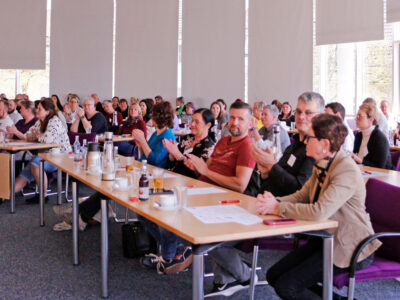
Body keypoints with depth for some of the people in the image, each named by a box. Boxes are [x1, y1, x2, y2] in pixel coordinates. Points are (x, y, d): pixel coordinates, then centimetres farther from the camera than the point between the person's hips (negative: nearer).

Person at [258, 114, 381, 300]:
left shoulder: (347, 172, -24)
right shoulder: (322, 166, 5)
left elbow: (319, 212, -33)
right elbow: (301, 195, 7)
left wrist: (278, 208, -24)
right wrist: (274, 201, -12)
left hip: (349, 248, -9)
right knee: (273, 276, 4)